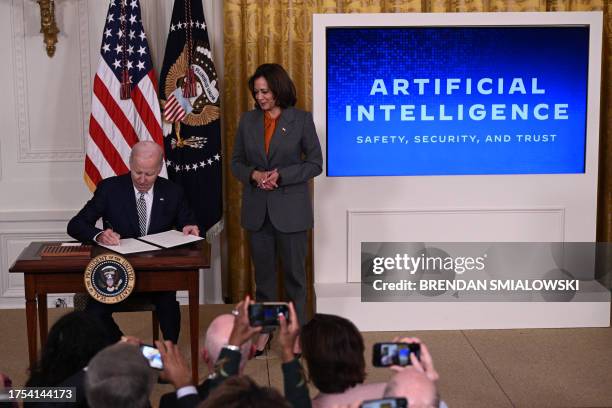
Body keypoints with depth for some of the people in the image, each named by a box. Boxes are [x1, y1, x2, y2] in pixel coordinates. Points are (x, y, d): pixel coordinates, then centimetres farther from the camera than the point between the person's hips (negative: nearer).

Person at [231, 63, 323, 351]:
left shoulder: (301, 120, -4)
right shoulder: (248, 120, 6)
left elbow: (315, 163, -4)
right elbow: (236, 162, 10)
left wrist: (281, 175, -16)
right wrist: (254, 174, -11)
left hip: (290, 209, -3)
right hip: (257, 210, 3)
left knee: (294, 271, 4)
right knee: (263, 272, 11)